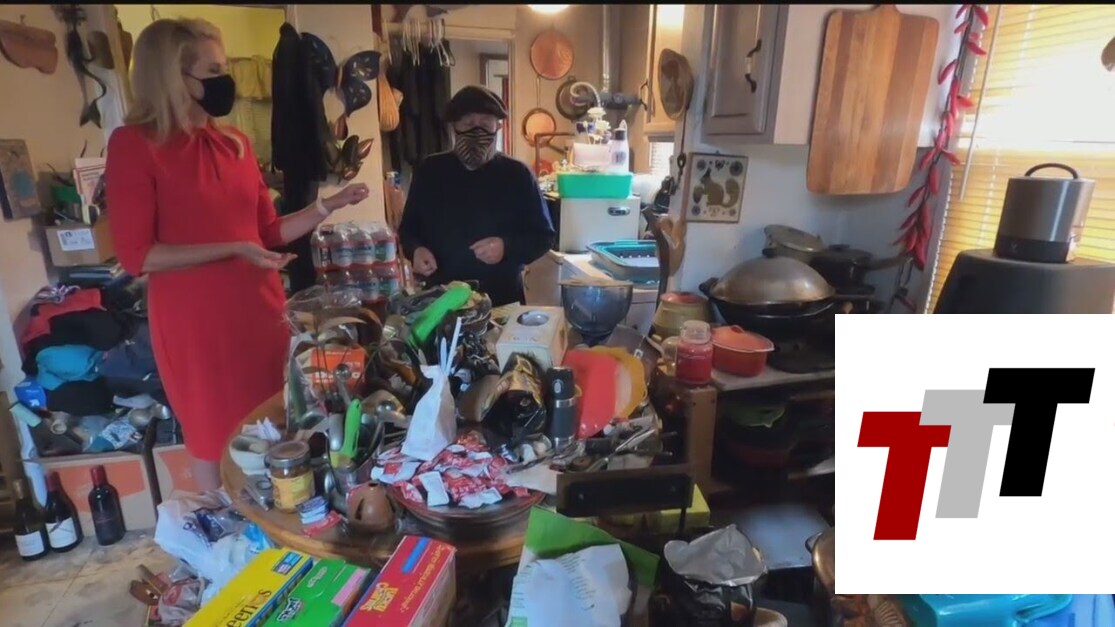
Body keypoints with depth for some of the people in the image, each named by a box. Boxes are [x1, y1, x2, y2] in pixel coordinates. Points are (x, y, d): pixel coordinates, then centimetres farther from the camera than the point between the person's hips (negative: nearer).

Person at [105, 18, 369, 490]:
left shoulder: (235, 143, 8)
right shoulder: (133, 144, -8)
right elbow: (136, 255, -12)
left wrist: (330, 205, 4)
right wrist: (233, 250, -19)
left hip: (260, 307, 5)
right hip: (195, 320, -5)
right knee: (214, 437, 11)